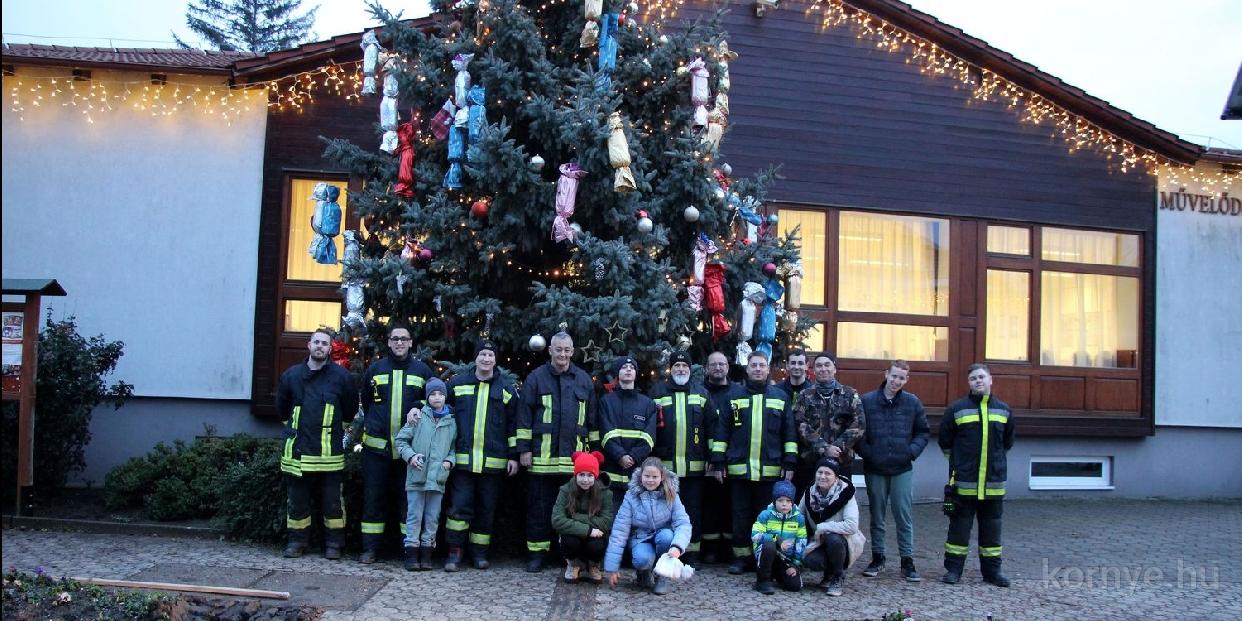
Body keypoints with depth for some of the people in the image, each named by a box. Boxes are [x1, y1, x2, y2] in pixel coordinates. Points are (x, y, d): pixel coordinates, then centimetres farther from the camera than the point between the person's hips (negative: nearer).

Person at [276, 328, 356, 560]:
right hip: (298, 449, 2)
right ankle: (297, 541, 19)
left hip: (330, 451, -2)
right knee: (298, 498, 8)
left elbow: (351, 409, 10)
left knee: (332, 500, 1)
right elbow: (282, 408, 20)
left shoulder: (341, 376, 0)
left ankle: (333, 543, 11)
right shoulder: (291, 375, 7)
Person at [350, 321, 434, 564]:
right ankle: (370, 548, 10)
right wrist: (370, 423, 13)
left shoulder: (422, 370, 6)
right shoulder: (375, 368, 9)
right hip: (376, 444, 1)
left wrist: (418, 407, -8)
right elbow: (364, 400, 20)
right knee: (373, 498, 4)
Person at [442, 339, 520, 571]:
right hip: (463, 460, 0)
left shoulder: (506, 389, 7)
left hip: (494, 462, 1)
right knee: (459, 505, -5)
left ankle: (480, 552, 17)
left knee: (487, 508, 6)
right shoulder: (458, 384, 7)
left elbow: (514, 425, 8)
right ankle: (455, 552, 4)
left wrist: (513, 456, 3)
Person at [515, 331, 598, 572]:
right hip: (542, 456, -2)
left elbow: (592, 419, 15)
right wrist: (524, 449, -3)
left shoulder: (584, 380, 12)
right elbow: (524, 415, 2)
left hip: (574, 459, 2)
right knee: (539, 508, 4)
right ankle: (536, 554, 13)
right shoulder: (536, 378, 4)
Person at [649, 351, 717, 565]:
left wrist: (716, 460, 2)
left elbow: (712, 428, 8)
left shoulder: (701, 394, 9)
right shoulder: (658, 392, 5)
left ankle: (692, 552, 15)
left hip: (695, 465, 1)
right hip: (665, 465, -1)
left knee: (693, 511, 6)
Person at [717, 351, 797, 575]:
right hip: (738, 469, 0)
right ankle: (741, 557, 16)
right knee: (740, 515, 6)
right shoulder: (735, 397, 8)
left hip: (771, 469, 0)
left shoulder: (780, 397, 8)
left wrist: (790, 462, 0)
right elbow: (722, 430, 7)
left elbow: (789, 432, 7)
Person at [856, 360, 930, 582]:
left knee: (904, 515, 0)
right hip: (875, 469, 0)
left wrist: (913, 450, -4)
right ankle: (877, 558, 22)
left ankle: (907, 561, 9)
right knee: (877, 516, 10)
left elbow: (923, 432, 12)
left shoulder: (913, 403, 3)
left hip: (902, 469, 0)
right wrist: (866, 451, -10)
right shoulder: (867, 401, -2)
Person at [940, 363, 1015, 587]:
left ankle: (992, 570, 20)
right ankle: (953, 568, 12)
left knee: (991, 526, 10)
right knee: (959, 525, 3)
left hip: (993, 482, 3)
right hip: (964, 482, -2)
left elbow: (1007, 442, 20)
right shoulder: (957, 409, -2)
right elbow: (945, 441, 7)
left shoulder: (1004, 410, 7)